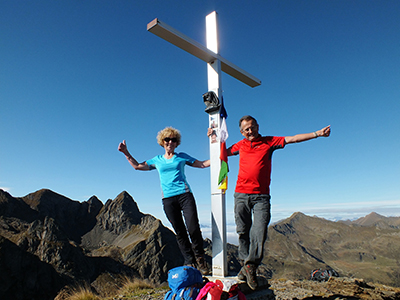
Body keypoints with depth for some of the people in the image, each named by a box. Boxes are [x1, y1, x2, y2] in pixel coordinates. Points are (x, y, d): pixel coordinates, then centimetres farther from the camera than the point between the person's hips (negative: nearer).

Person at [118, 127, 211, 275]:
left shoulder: (182, 157, 13)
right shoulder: (157, 160, 18)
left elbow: (202, 164, 15)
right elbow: (137, 166, 26)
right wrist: (126, 152, 21)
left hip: (185, 194, -2)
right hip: (168, 199, 2)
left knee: (193, 228, -12)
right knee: (180, 232, 2)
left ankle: (200, 259, 8)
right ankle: (190, 263, 11)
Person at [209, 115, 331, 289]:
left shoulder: (269, 142, 8)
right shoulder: (240, 145, 13)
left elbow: (293, 139, 4)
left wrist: (316, 134, -1)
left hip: (261, 196, -2)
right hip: (241, 195, 2)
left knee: (259, 232, -10)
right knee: (243, 232, 5)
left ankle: (250, 266, 4)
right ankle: (246, 264, 19)